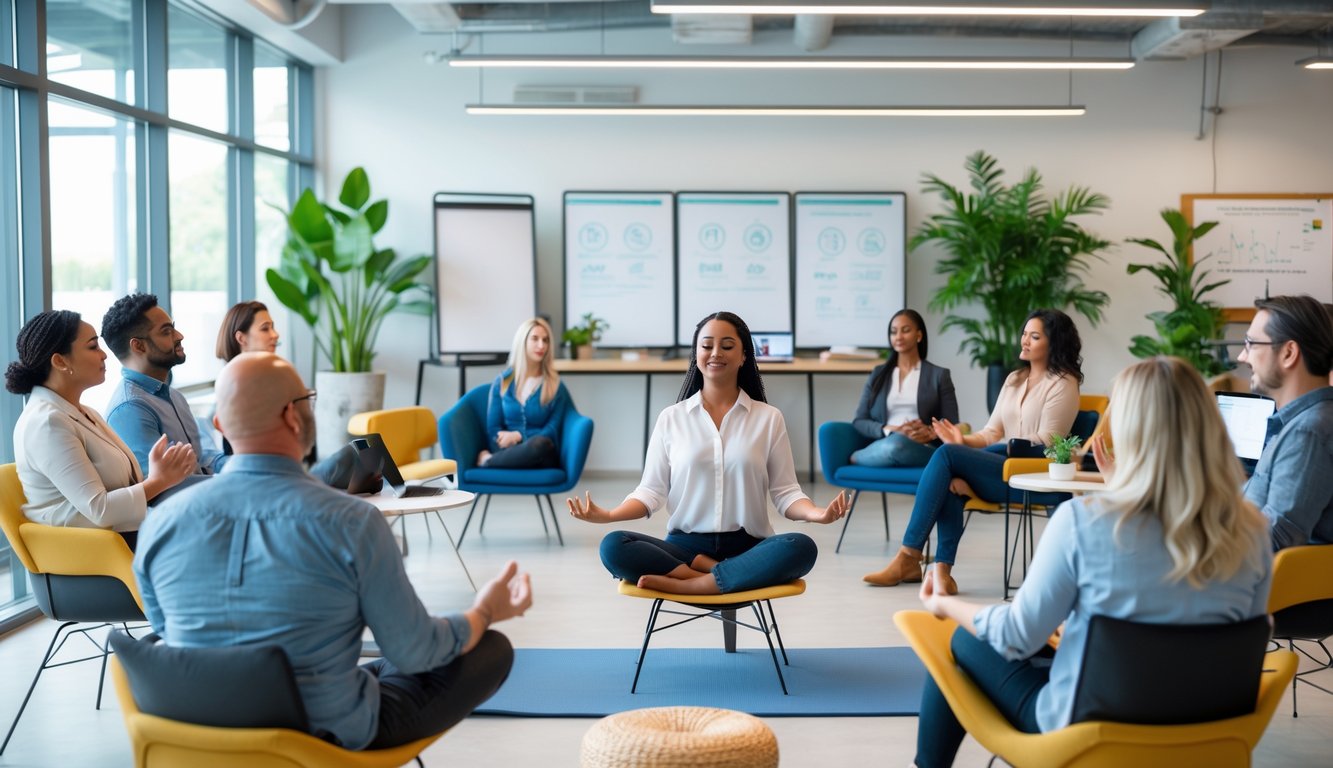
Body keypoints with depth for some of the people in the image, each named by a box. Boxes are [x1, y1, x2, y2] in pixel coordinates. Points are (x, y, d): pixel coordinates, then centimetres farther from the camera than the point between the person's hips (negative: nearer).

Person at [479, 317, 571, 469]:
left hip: (542, 456, 1)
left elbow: (552, 431, 0)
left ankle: (487, 460, -18)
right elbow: (493, 428, 10)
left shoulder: (556, 386, 9)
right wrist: (508, 439, -13)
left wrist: (519, 436, -16)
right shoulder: (502, 382, 13)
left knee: (541, 444, -38)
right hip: (510, 451, -1)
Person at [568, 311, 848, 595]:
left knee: (801, 548, -33)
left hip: (748, 548, 0)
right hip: (686, 545, 0)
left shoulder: (769, 418, 7)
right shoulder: (671, 418, 8)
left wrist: (816, 513, -18)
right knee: (613, 547, -28)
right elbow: (652, 490, 5)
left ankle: (686, 584, -29)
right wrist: (608, 515, -14)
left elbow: (785, 491, 4)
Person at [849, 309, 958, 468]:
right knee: (892, 444, -39)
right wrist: (890, 430, -12)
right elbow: (859, 421, 8)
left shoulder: (939, 375, 13)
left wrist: (931, 433, -16)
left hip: (924, 450, -1)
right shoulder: (878, 374, 18)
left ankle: (855, 457, -9)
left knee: (898, 444, -39)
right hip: (886, 443, 1)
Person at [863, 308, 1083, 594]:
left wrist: (1007, 448, -19)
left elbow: (1046, 442, -8)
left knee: (947, 454, -26)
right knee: (953, 477, -27)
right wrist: (964, 440, -8)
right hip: (1003, 465, 7)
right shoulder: (1014, 379, 21)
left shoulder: (1063, 384, 0)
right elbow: (992, 432, 13)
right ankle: (943, 568, -31)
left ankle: (909, 556, -26)